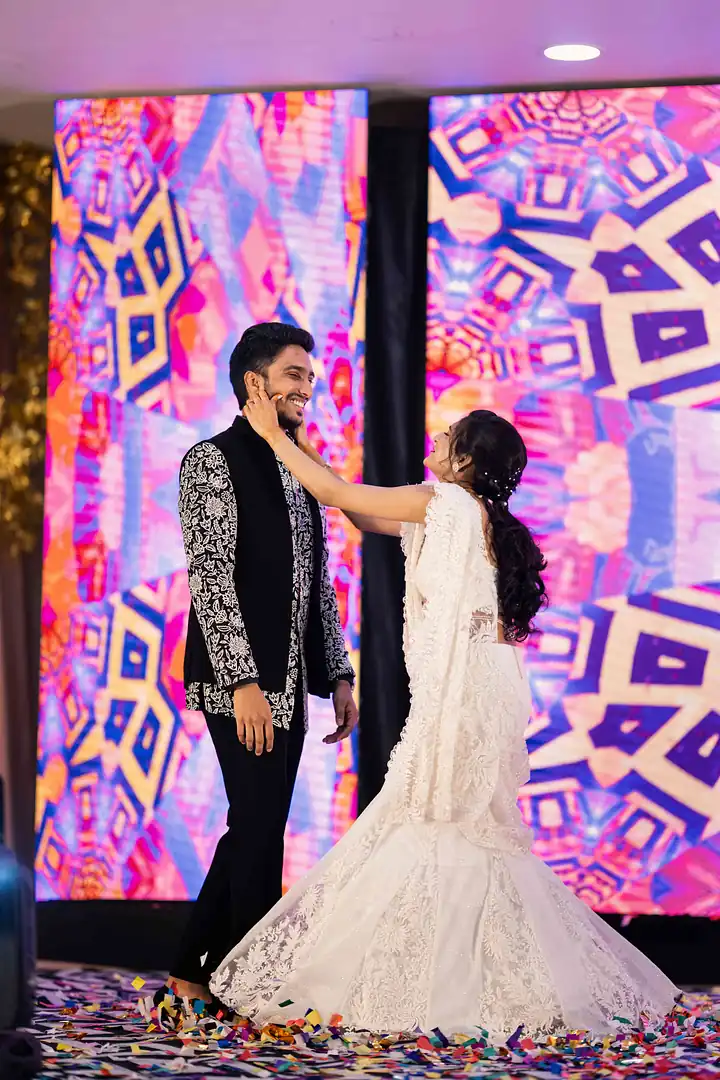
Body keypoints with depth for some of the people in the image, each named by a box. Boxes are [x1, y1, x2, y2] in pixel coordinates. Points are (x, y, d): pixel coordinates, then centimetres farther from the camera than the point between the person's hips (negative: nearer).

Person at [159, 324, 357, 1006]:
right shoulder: (212, 462, -7)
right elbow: (210, 579, -15)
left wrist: (339, 675, 13)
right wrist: (243, 682, -21)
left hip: (290, 684, 8)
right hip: (242, 683, -8)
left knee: (255, 830, 12)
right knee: (259, 831, -5)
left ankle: (192, 974, 21)